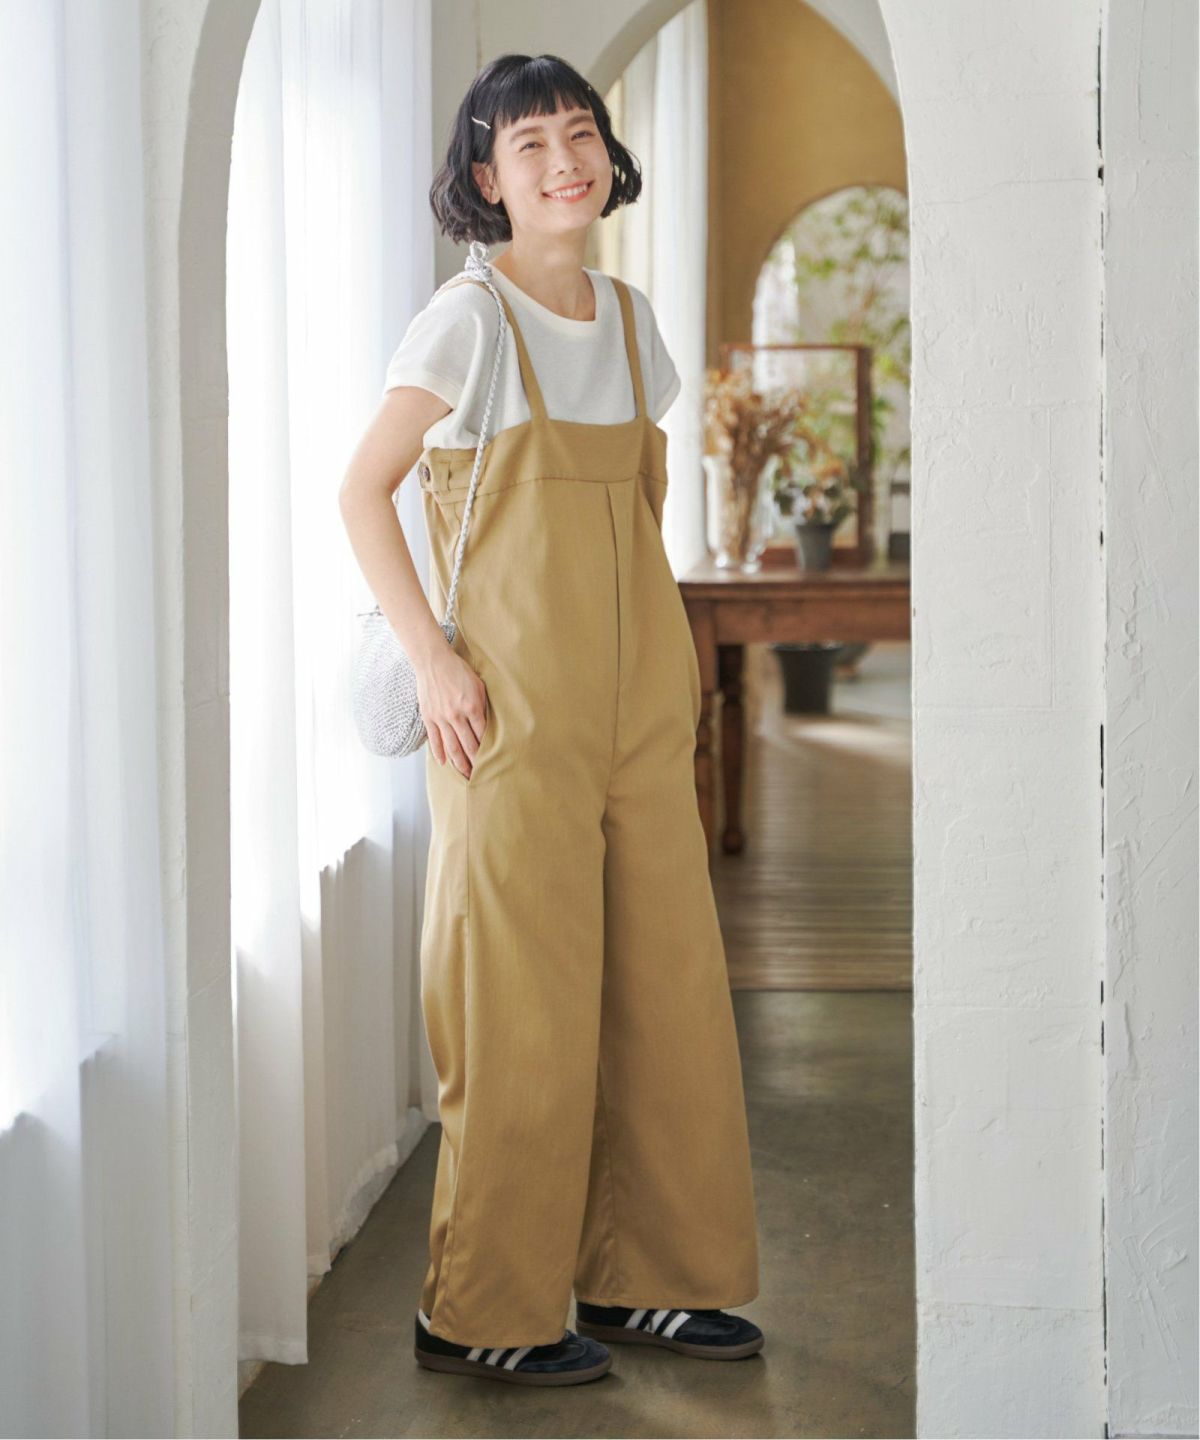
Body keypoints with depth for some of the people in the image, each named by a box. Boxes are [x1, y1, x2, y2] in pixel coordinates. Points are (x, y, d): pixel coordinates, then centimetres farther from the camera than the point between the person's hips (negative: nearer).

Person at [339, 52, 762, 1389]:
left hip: (637, 688, 6)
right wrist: (433, 661, -14)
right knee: (523, 992, -3)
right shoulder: (470, 317, -6)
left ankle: (642, 1278, 19)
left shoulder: (627, 314, 12)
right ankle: (483, 1311, 9)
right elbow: (361, 490, -8)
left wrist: (663, 645, 13)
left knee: (666, 975, 7)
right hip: (513, 699, -6)